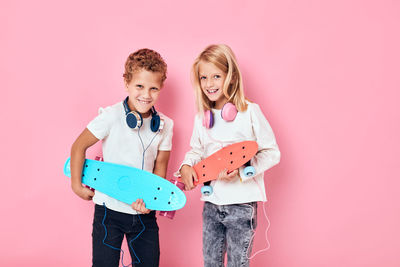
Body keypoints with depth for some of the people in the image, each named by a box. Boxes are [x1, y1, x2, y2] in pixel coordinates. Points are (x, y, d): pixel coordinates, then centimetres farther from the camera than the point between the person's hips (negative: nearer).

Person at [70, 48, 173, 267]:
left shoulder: (164, 125, -1)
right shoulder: (112, 117, -14)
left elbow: (160, 166, 4)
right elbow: (79, 146, -5)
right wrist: (77, 185, -3)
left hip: (144, 211, 4)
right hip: (110, 209, -3)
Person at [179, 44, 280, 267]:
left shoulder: (250, 112, -11)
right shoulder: (202, 117, 6)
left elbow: (272, 153, -9)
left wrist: (242, 169, -22)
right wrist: (186, 166, -1)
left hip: (242, 204, -5)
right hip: (212, 203, 5)